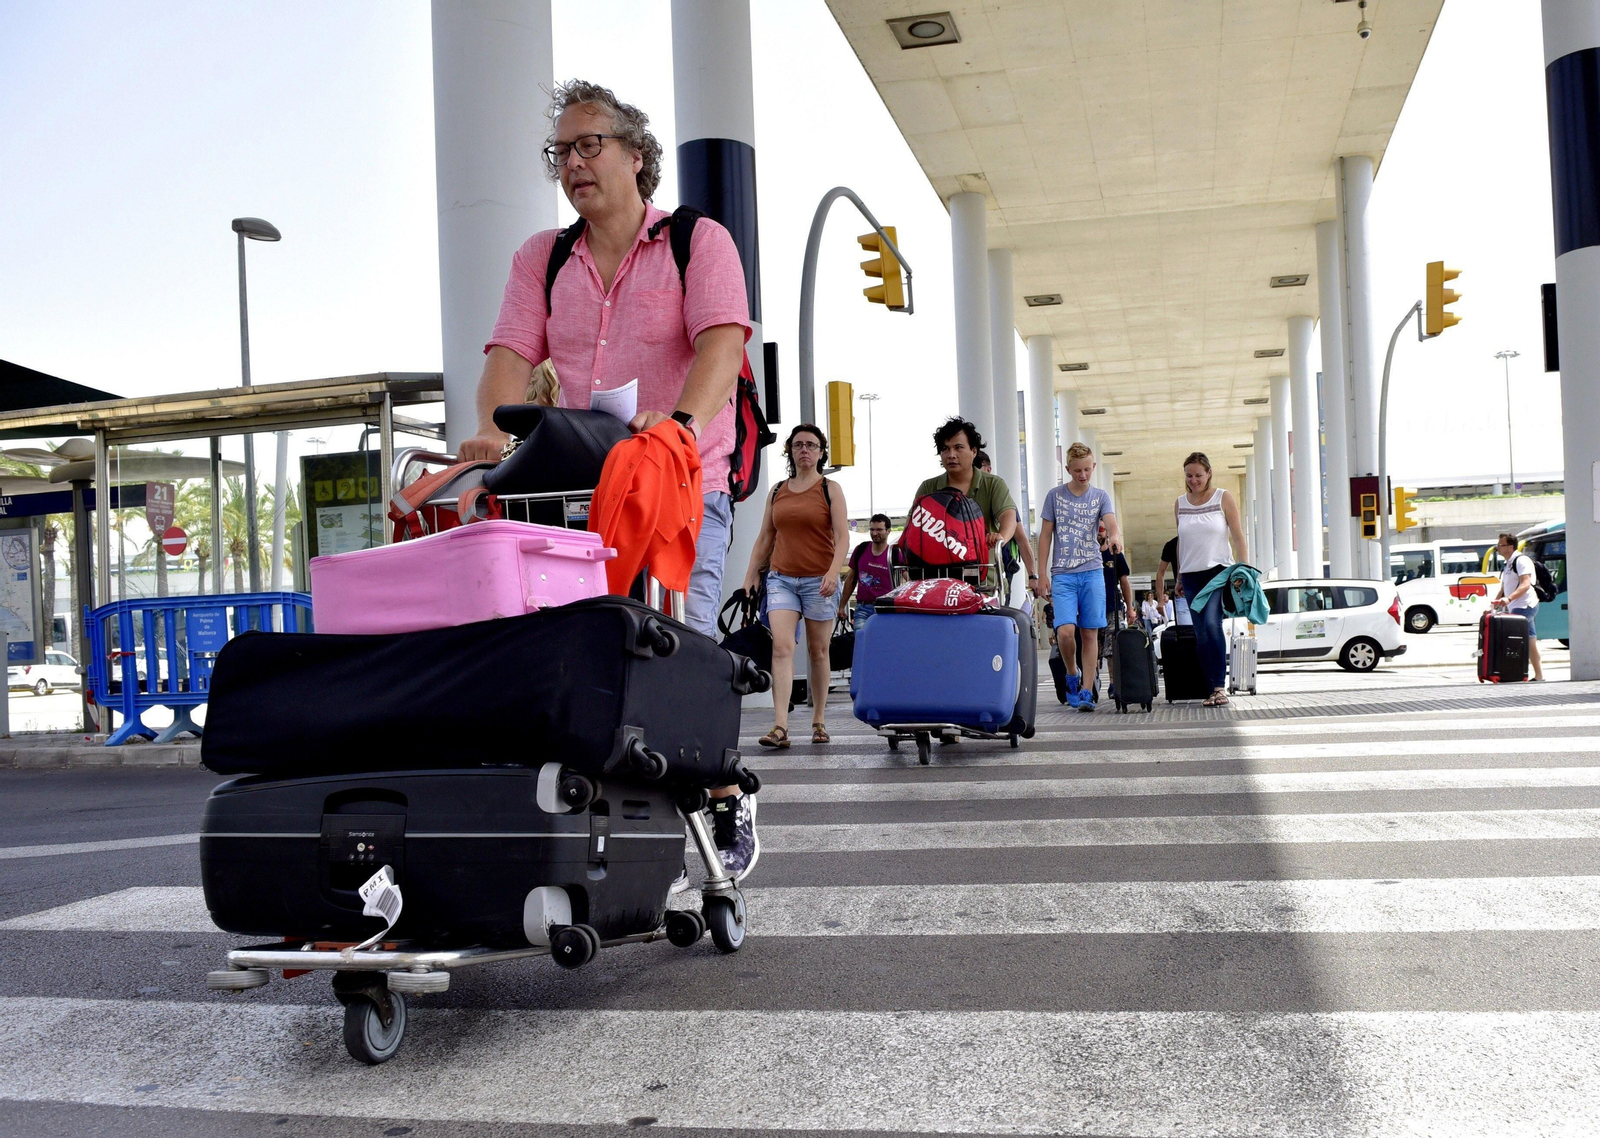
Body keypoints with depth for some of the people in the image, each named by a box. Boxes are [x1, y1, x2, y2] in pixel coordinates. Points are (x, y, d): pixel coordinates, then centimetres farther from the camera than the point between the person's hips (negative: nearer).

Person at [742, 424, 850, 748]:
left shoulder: (830, 490, 4)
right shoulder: (777, 491, 13)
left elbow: (842, 537, -5)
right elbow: (764, 538, 17)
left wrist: (833, 572, -20)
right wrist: (750, 576, 9)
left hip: (819, 580, -2)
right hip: (781, 578, 2)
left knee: (818, 651, 6)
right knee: (781, 646, -13)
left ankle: (819, 721, 19)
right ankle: (780, 726, -20)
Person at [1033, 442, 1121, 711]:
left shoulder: (1100, 496, 9)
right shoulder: (1055, 496, 7)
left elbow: (1112, 524, -8)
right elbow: (1045, 536, 8)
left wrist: (1115, 537, -33)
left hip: (1092, 572, 1)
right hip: (1062, 574, -1)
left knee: (1090, 633, 0)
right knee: (1065, 631, -15)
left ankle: (1086, 691, 6)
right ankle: (1072, 675, 11)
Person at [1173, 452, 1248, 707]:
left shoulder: (1223, 498, 2)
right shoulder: (1180, 504, 11)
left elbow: (1238, 537, 0)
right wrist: (1179, 575, 15)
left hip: (1219, 570, -4)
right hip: (1191, 574, 4)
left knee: (1212, 623, -22)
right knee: (1201, 634, 1)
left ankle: (1220, 685, -20)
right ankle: (1212, 689, 5)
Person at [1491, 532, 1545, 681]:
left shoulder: (1521, 560, -10)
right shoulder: (1507, 565, 20)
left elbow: (1525, 584, -22)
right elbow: (1503, 589, 24)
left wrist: (1508, 599, -33)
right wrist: (1495, 604, 11)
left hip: (1524, 606, -10)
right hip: (1515, 608, 10)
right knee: (1530, 641, 9)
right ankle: (1539, 676, 11)